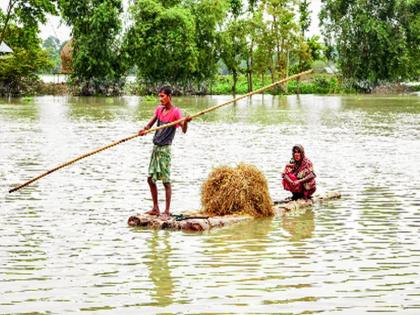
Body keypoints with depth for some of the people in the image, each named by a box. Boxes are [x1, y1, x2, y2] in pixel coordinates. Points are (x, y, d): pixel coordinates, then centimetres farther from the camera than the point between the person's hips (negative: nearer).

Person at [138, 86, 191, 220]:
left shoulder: (175, 111, -10)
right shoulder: (159, 109, 12)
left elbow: (184, 130, -21)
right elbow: (150, 123, -1)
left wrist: (186, 122, -43)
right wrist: (144, 129, -23)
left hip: (165, 149, -8)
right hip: (155, 147, 8)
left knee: (166, 181, -6)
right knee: (151, 179, 12)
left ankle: (167, 212, -2)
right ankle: (155, 208, 23)